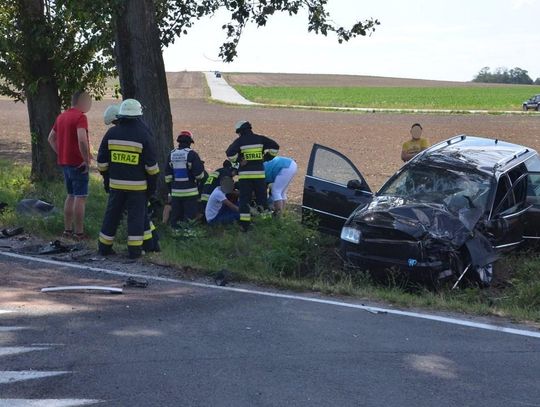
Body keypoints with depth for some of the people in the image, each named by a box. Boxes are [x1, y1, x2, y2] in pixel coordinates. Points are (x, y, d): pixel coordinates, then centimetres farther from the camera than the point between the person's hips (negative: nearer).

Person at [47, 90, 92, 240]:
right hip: (78, 164, -8)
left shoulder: (61, 117, 12)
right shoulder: (80, 117, -15)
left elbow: (51, 138, 20)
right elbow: (82, 140, -28)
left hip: (65, 162, 8)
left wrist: (60, 153, 17)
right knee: (80, 197, -4)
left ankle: (68, 230, 19)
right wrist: (87, 159, -20)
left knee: (71, 196, 17)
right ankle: (79, 233, -3)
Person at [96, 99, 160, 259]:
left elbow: (102, 161, 8)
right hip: (137, 185, -3)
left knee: (112, 214, 12)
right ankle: (134, 249, 3)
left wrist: (106, 179, 18)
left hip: (116, 183, 3)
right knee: (136, 216, 3)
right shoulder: (143, 135, -8)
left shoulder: (111, 133, 2)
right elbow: (151, 165, -6)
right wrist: (153, 184, 4)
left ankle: (104, 247, 19)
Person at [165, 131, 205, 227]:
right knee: (190, 216, -3)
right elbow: (199, 173, -11)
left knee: (175, 216, 11)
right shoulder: (192, 154, -10)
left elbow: (168, 175, 12)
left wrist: (170, 189, 19)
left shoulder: (172, 154, 9)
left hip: (175, 191, 5)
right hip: (190, 191, -5)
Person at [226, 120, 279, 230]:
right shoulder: (259, 139, 5)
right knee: (261, 197, 13)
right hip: (259, 173, 2)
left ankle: (245, 224, 0)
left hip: (245, 174, -2)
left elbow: (230, 153, -15)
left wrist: (237, 160, 1)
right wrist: (267, 156, 15)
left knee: (245, 199, 3)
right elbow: (275, 146, 5)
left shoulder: (240, 141, -3)